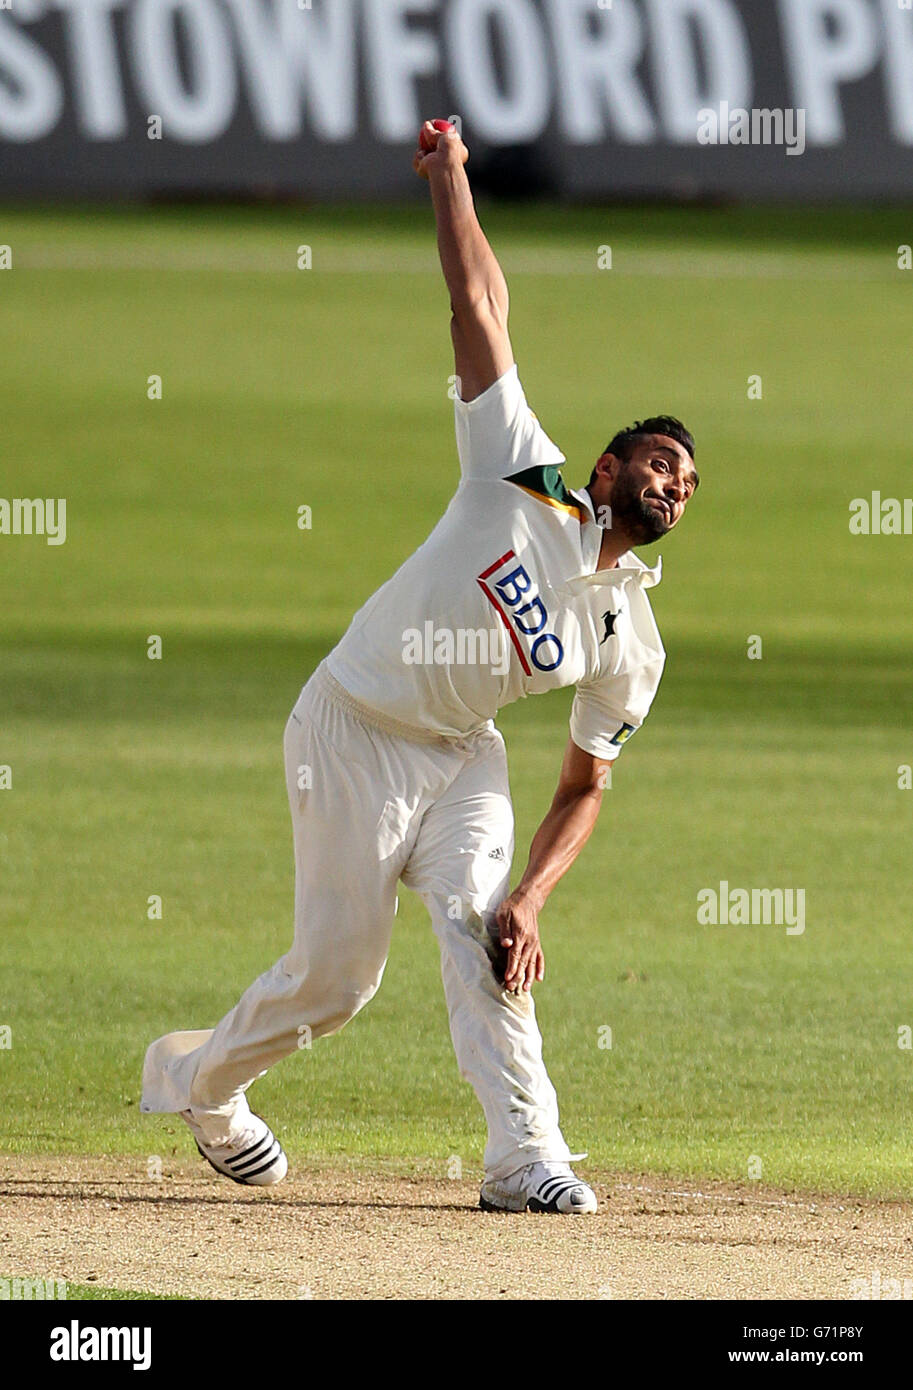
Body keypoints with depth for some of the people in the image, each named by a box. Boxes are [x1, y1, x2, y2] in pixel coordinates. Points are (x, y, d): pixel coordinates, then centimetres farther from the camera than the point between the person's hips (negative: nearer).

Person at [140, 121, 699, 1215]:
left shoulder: (631, 644, -3)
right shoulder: (526, 481, -14)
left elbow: (583, 787, 1)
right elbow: (478, 305, -16)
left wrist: (531, 899, -13)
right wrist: (446, 174, -14)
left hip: (459, 753, 4)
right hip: (353, 735, -4)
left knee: (481, 922, -21)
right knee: (338, 972, -3)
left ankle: (526, 1158, -23)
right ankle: (196, 1076, 25)